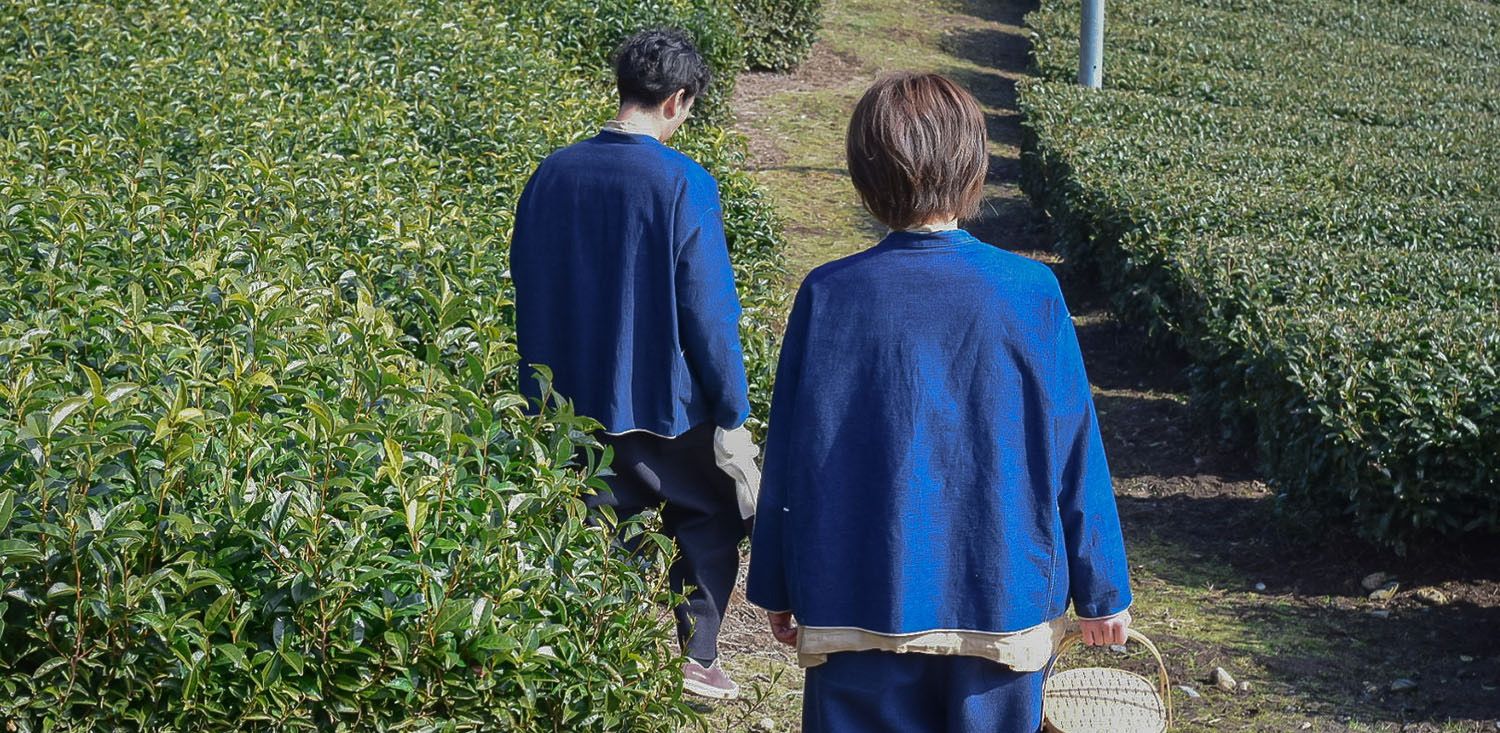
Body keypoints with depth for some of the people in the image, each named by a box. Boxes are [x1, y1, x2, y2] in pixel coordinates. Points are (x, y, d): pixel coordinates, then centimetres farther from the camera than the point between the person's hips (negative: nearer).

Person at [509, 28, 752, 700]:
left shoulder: (553, 173, 0)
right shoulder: (683, 183, -17)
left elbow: (525, 284, 9)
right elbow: (708, 311, -16)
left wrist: (542, 388, 19)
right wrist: (733, 410, -7)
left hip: (573, 404, 4)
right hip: (663, 406, -4)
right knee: (710, 520, 18)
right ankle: (691, 655, 14)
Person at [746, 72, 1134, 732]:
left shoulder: (827, 295, -9)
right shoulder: (1031, 293, -9)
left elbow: (790, 456, -2)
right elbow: (1074, 455, -3)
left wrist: (776, 589, 10)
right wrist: (1103, 592, 8)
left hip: (860, 609, 0)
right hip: (1004, 602, 0)